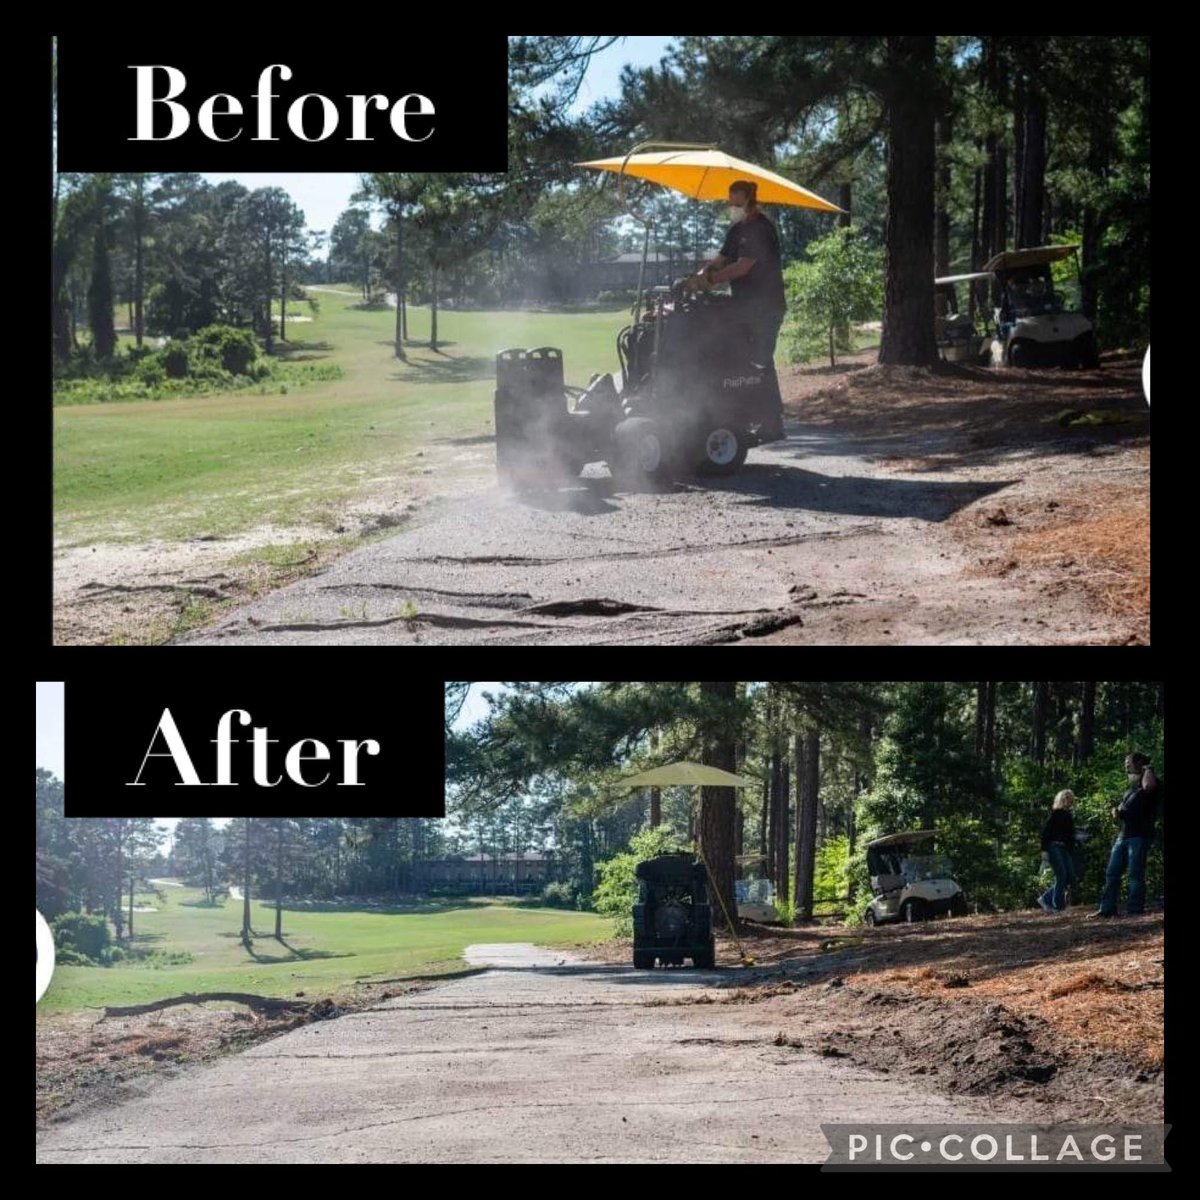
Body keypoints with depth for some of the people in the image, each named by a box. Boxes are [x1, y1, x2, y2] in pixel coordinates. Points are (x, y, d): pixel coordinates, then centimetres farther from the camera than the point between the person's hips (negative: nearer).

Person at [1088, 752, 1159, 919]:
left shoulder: (1149, 781, -3)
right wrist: (1117, 812, 11)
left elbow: (1148, 786, -29)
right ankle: (1107, 908, 5)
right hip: (1123, 835, 9)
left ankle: (1135, 910, -6)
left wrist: (1148, 770, -10)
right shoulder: (1130, 789, 24)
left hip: (1139, 836, -9)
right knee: (1112, 873, 4)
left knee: (1135, 874, -8)